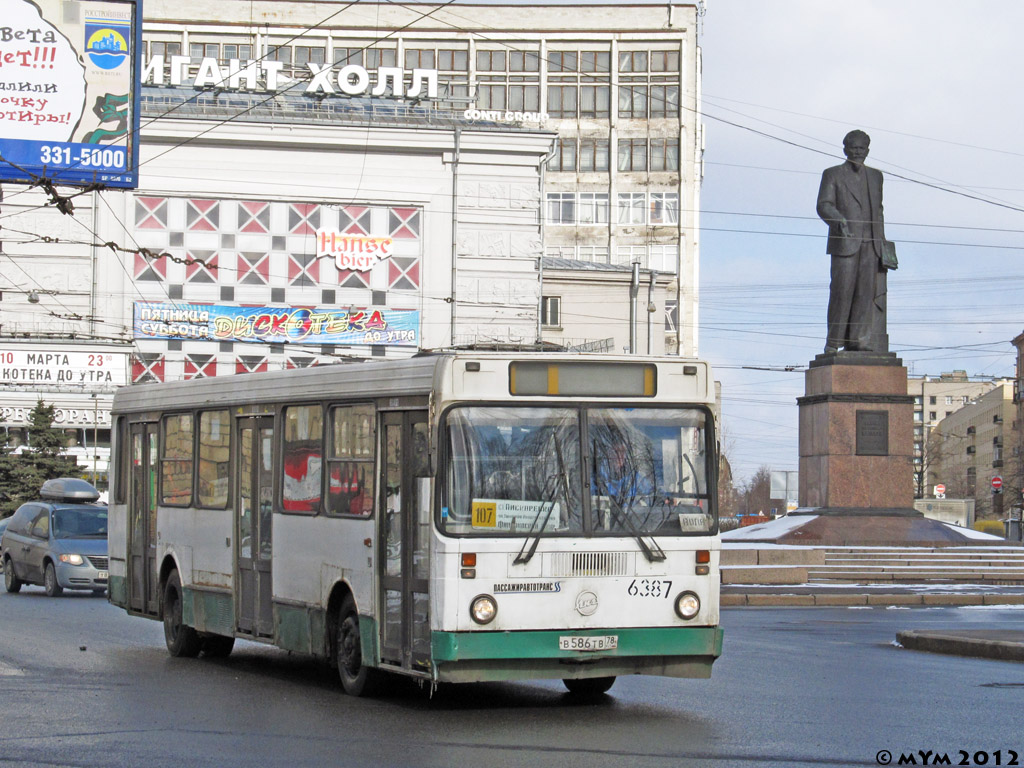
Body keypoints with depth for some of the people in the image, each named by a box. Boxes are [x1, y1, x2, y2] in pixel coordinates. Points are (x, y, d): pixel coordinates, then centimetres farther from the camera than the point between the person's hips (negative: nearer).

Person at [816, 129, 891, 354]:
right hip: (844, 243, -4)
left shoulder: (875, 176, 19)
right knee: (842, 291, -9)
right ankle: (833, 342, -4)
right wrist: (839, 220, -26)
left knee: (866, 292, -4)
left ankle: (858, 342, -4)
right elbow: (824, 206, -7)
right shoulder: (832, 174, 5)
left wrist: (881, 241, 16)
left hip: (870, 245, 4)